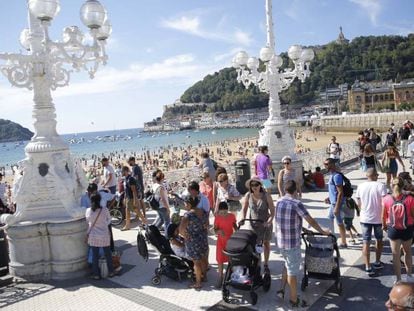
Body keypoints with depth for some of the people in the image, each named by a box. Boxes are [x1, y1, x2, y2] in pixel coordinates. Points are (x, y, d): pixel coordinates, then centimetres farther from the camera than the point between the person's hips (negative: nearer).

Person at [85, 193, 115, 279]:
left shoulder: (88, 211, -11)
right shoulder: (105, 210, -14)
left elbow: (87, 221, 4)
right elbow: (109, 220, 3)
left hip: (93, 237, 1)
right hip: (104, 236, 0)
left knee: (95, 255, 11)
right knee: (108, 254, 15)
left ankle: (96, 274, 18)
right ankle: (111, 272, 25)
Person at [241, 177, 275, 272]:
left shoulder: (266, 195, -15)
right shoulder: (248, 196, -8)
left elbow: (272, 209, -14)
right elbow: (244, 209, 0)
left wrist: (270, 220, -29)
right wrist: (243, 218, -16)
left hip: (266, 223, 0)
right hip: (253, 224, 1)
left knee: (266, 243, 14)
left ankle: (266, 264, 31)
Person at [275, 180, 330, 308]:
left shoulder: (279, 202, 2)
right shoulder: (296, 204, -17)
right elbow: (311, 221, -15)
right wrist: (322, 231, 1)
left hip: (280, 241, 6)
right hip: (292, 242, -6)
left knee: (288, 265, 27)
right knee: (293, 271, 5)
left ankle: (282, 289, 27)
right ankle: (294, 300, 16)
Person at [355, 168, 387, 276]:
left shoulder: (360, 186, 0)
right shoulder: (380, 186, -11)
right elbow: (384, 203, -17)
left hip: (365, 218, 2)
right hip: (378, 218, -2)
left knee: (366, 242, 5)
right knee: (379, 240, 20)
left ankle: (368, 267, 2)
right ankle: (377, 262, 32)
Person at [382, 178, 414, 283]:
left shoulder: (386, 199, -13)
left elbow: (383, 216, -3)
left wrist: (384, 225, 17)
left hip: (393, 230, 0)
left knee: (396, 255, 11)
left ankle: (398, 279, 17)